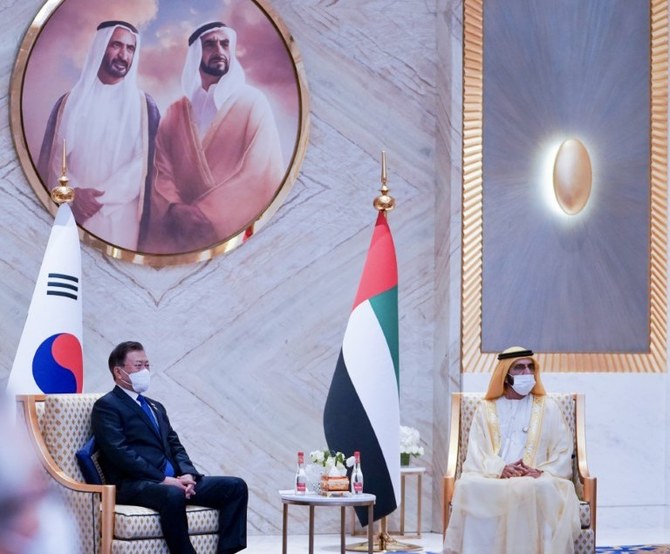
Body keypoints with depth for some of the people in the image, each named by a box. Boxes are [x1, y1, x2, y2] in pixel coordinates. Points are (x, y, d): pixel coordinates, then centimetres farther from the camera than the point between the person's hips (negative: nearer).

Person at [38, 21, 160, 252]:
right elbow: (52, 158, 5)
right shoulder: (70, 102, 11)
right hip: (70, 214, 1)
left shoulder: (144, 106, 7)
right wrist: (75, 192, -14)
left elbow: (144, 163, -2)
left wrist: (101, 196, -15)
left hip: (119, 217, -1)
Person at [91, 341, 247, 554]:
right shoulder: (106, 406, 0)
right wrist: (163, 479, -18)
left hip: (173, 481, 8)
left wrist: (188, 474, -3)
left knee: (235, 486, -9)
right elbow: (120, 452, -12)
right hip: (135, 485, -8)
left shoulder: (155, 407, 27)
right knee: (173, 495, -41)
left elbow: (175, 446, 19)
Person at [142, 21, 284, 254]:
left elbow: (264, 175, -9)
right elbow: (162, 172, 6)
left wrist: (204, 216, -14)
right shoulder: (176, 112, 13)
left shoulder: (253, 103, 1)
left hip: (237, 232, -3)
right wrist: (175, 213, -15)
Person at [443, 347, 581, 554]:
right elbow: (476, 453, 6)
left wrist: (542, 472, -12)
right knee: (469, 487, -35)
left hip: (536, 481, -1)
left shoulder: (548, 408, 17)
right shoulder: (486, 409, 17)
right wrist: (500, 469, -15)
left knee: (545, 490, -38)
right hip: (492, 479, 1)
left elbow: (563, 453, 8)